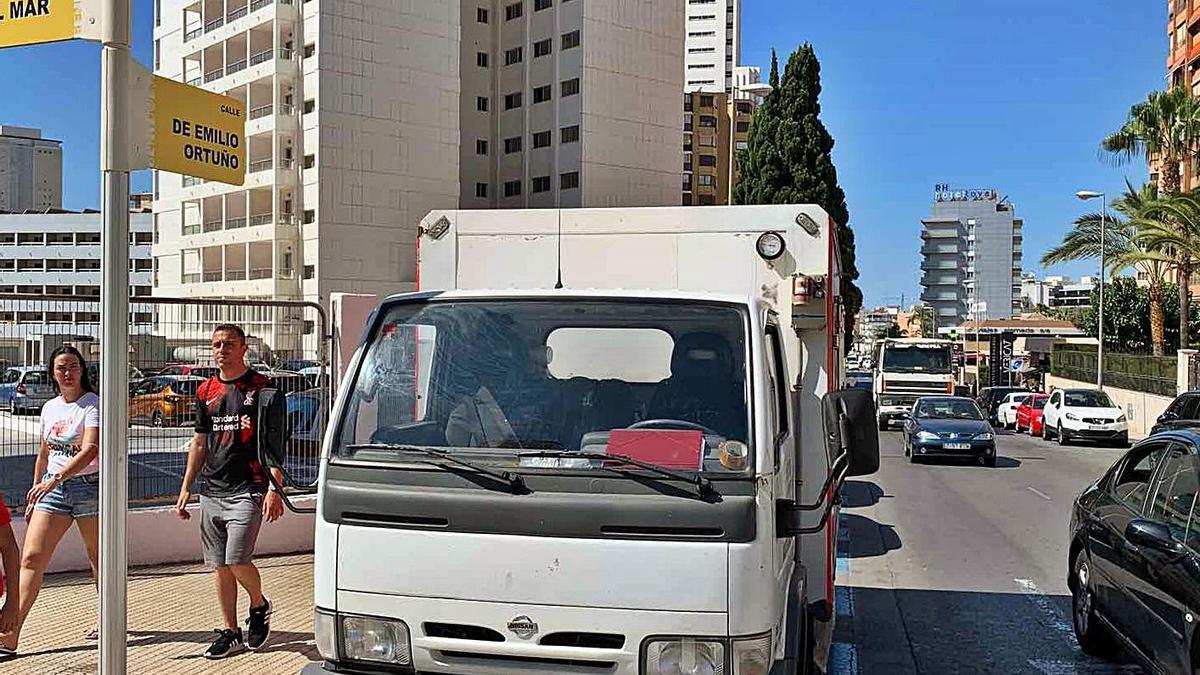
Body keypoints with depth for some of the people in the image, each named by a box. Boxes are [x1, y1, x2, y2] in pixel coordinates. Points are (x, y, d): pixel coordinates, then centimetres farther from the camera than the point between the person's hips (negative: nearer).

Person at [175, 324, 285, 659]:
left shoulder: (262, 387, -4)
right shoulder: (206, 391, 13)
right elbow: (199, 442, 20)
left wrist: (274, 488, -14)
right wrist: (186, 487, 16)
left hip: (247, 490, -6)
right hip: (211, 492, 6)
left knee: (236, 560, -13)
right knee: (219, 565, 8)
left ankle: (259, 605, 15)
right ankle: (229, 632, 20)